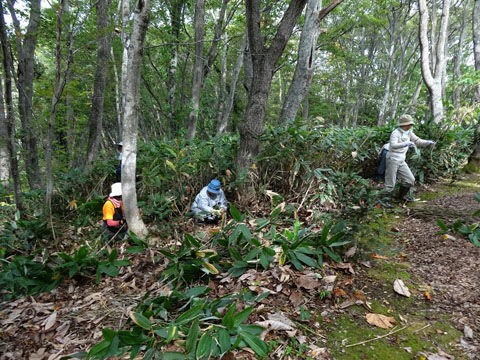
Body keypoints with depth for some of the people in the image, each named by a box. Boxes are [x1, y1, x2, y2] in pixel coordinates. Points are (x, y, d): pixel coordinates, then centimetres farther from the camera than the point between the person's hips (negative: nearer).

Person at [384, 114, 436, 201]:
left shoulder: (409, 132, 6)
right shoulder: (395, 133, -15)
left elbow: (417, 141, 15)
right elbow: (393, 145, -30)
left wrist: (428, 142, 0)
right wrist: (406, 144, -41)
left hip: (401, 161, 8)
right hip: (393, 159, -7)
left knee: (410, 179, 9)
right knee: (390, 183, -2)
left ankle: (402, 195, 28)